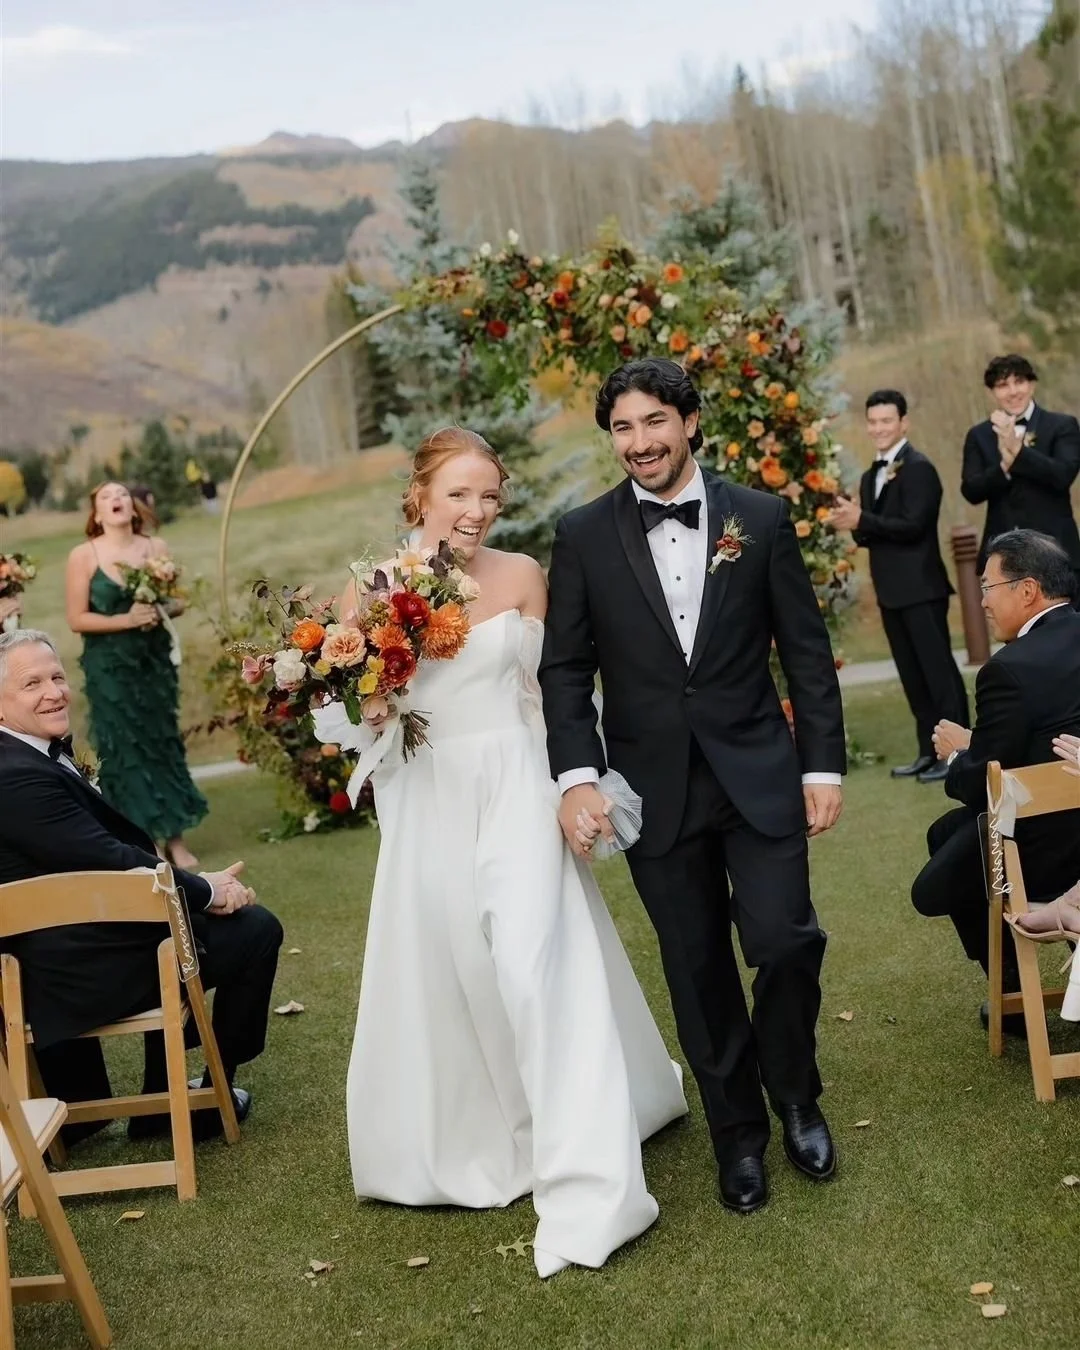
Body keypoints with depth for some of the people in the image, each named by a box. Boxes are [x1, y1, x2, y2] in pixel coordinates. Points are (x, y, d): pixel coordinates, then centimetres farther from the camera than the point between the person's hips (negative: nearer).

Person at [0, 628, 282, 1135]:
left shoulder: (41, 755, 7)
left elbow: (117, 844, 7)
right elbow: (111, 860, -24)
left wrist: (198, 883, -4)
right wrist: (206, 891, -12)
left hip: (57, 962, 11)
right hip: (82, 972, -11)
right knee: (256, 929, -1)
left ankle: (163, 1100, 33)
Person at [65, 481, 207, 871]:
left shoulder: (156, 547, 1)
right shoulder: (83, 555, -8)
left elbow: (178, 600, 8)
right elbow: (77, 618, -10)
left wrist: (161, 610, -14)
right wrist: (126, 620, -20)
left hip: (154, 659, 3)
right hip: (109, 666, -3)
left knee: (163, 742, 5)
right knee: (124, 749, 0)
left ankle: (175, 838, 11)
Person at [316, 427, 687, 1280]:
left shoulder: (521, 576, -1)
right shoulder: (373, 590, -2)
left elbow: (549, 693, 5)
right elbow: (340, 713, 1)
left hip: (515, 792, -1)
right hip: (428, 803, 2)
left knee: (536, 964, -10)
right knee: (440, 977, 10)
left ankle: (586, 1186, -3)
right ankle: (468, 1142, 34)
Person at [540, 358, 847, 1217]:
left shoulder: (760, 518, 0)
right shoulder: (584, 536, 0)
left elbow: (807, 651, 2)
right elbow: (566, 669, 0)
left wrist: (824, 766, -1)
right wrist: (577, 776, -11)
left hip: (758, 774, 0)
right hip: (655, 787, 1)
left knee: (785, 941, -8)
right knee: (698, 971, 9)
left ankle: (796, 1097, 22)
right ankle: (739, 1132, 27)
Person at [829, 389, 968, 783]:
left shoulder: (918, 468, -10)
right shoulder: (870, 477, 16)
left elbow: (913, 526, -19)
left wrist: (862, 520, -20)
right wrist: (855, 526, -4)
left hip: (921, 588, -9)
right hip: (891, 591, 9)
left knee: (938, 669, -6)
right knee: (912, 676, 12)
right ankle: (930, 752, 19)